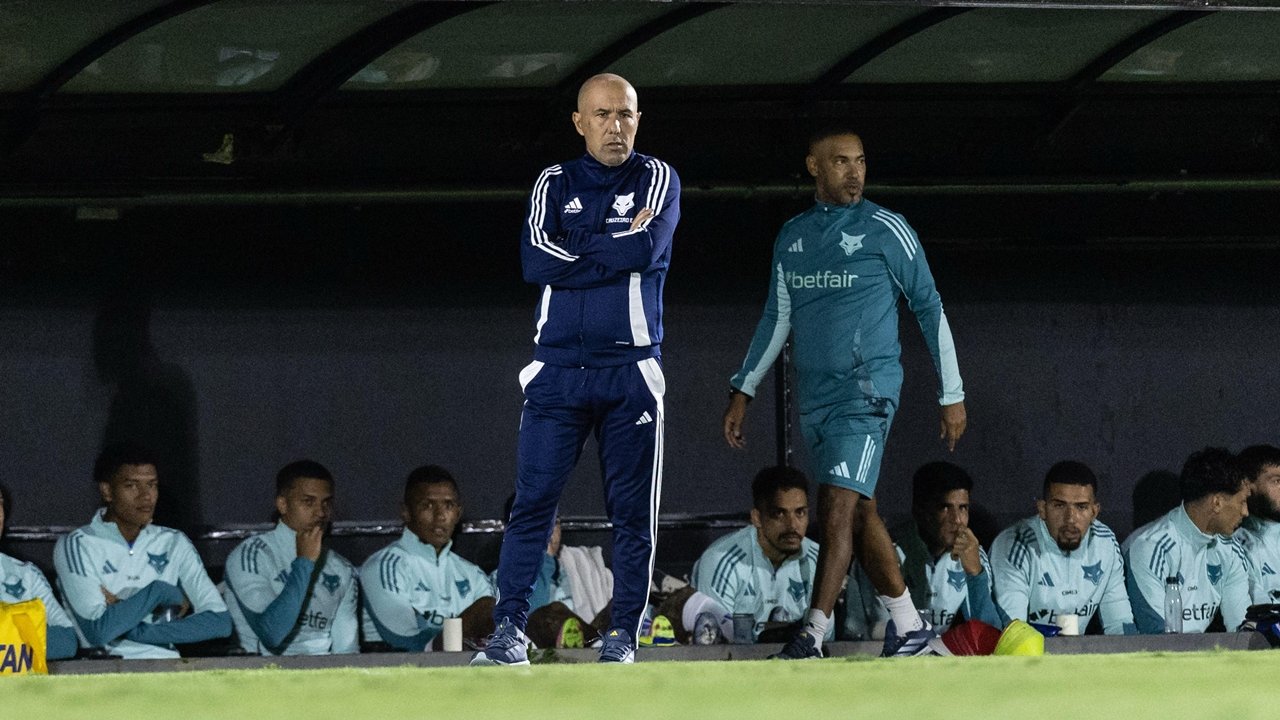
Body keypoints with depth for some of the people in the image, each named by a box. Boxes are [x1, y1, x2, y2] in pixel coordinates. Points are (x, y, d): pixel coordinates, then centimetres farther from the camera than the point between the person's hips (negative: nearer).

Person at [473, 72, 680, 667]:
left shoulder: (657, 179, 6)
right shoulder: (554, 184, 11)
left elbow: (648, 247, -13)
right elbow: (536, 262, -6)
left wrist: (576, 253, -5)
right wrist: (616, 249, -7)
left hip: (630, 370, -1)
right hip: (558, 368, 1)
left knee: (633, 510, 0)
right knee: (533, 500, -5)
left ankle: (623, 632, 5)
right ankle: (509, 625, -6)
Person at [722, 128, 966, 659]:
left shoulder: (886, 231, -1)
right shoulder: (792, 236, 13)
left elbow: (929, 307, 2)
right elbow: (777, 317, 21)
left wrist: (951, 395, 1)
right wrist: (743, 390, 16)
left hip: (866, 391, -6)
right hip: (813, 398, 6)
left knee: (837, 510, -16)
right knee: (859, 515, 7)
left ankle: (811, 639, -21)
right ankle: (909, 627, 16)